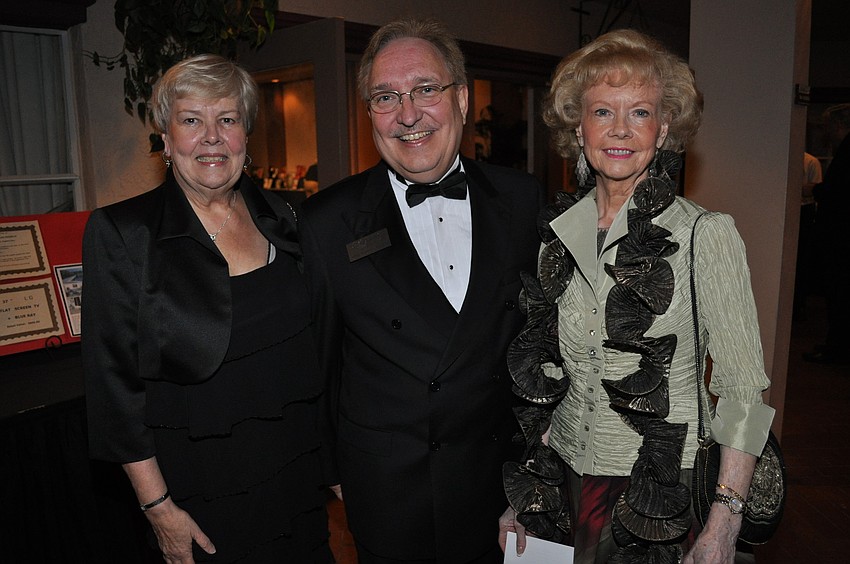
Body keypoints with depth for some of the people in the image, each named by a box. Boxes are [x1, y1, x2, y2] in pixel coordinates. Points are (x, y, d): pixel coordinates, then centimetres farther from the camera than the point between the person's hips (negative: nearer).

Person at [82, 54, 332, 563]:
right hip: (201, 499, -4)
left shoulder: (278, 218, 1)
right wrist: (158, 506, -10)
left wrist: (335, 460, 9)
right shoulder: (121, 231, -12)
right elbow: (114, 381, -10)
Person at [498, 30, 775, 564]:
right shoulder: (558, 232, -1)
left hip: (663, 489, -4)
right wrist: (524, 497, 6)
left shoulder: (706, 234, -14)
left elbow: (744, 388, -12)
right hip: (566, 477, 4)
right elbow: (546, 374, 6)